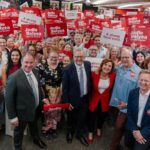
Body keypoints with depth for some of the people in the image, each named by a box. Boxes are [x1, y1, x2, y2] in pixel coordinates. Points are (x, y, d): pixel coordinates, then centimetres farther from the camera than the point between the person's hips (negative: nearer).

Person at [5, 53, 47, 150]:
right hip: (22, 111, -6)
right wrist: (12, 116, -20)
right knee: (19, 131, 21)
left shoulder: (35, 73, -5)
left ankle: (36, 139, 60)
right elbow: (9, 98, -22)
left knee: (34, 126, 31)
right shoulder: (14, 77, -26)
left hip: (36, 109, 6)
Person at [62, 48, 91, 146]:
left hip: (85, 98, 3)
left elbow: (90, 79, 8)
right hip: (73, 99, -3)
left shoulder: (88, 65, -6)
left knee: (82, 119, 19)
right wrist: (67, 102, -14)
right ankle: (70, 133, 50)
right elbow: (65, 87, -14)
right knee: (71, 119, 21)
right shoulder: (68, 69, -19)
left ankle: (80, 134, 45)